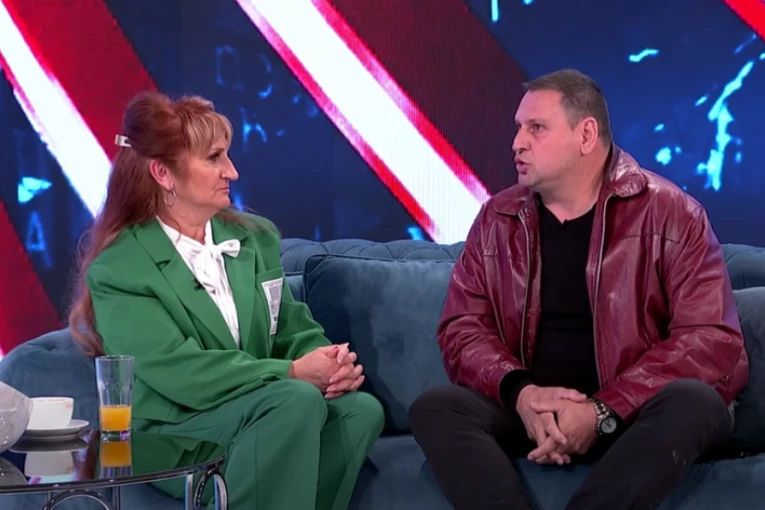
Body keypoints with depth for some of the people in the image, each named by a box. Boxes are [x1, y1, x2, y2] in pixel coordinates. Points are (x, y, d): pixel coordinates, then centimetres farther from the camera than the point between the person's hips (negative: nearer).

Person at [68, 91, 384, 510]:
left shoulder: (255, 238, 14)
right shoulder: (119, 269, -7)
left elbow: (293, 330, 13)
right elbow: (177, 372, -18)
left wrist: (331, 362, -12)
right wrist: (293, 373, -22)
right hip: (171, 434, -6)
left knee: (361, 409, -24)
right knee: (298, 399, -32)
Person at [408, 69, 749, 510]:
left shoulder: (669, 213, -3)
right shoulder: (497, 219, 9)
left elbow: (714, 339, -10)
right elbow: (463, 327, 5)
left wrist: (603, 412, -21)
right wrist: (519, 392, -18)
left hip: (634, 415, -3)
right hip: (531, 411, 3)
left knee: (694, 402, -34)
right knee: (435, 408, -23)